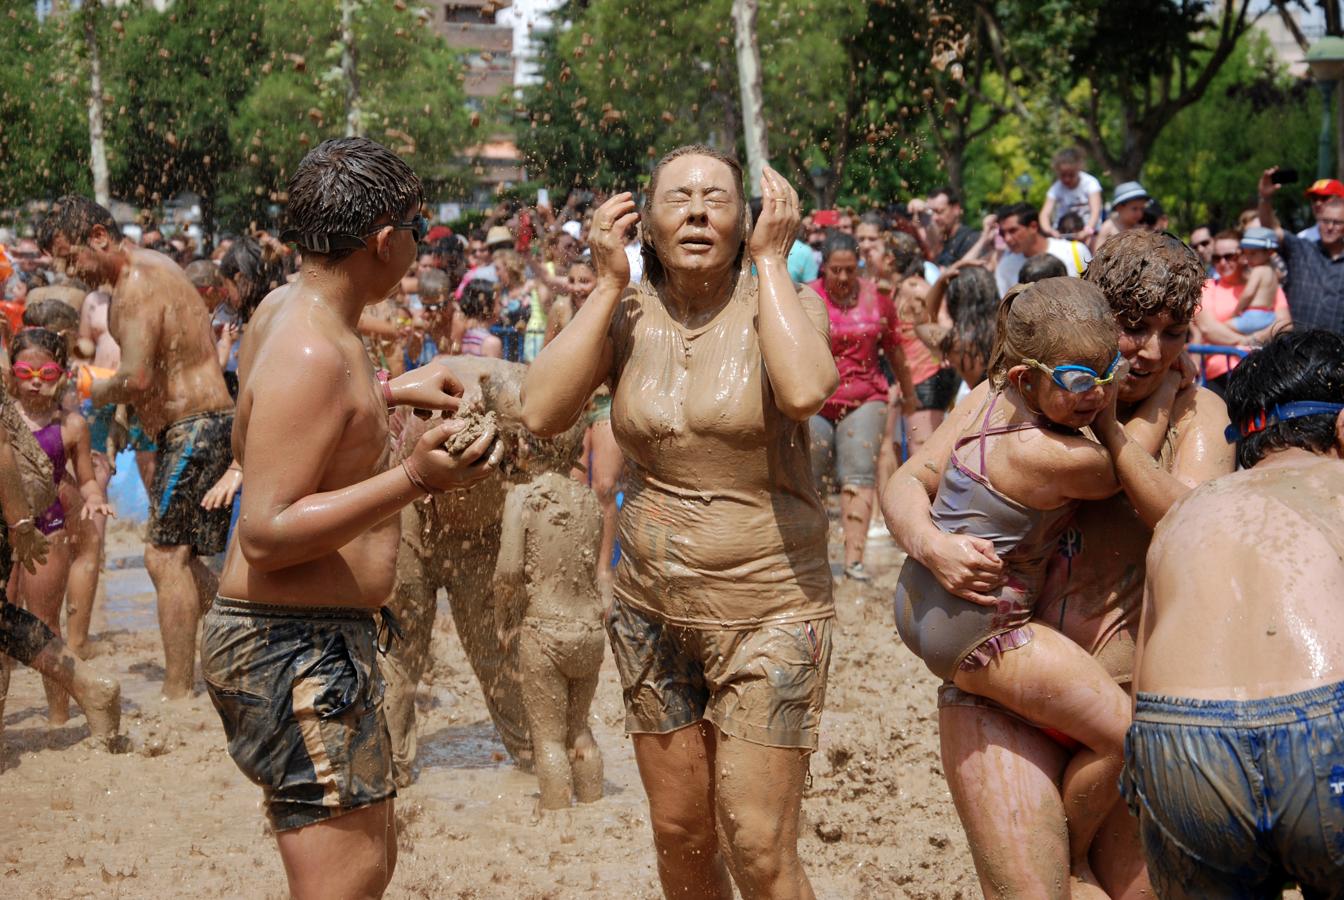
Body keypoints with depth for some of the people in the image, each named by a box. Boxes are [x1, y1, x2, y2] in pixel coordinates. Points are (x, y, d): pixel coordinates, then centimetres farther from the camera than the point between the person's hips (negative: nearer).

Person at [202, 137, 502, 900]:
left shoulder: (285, 308, 8)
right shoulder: (313, 356, -22)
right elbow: (265, 534, -26)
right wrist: (412, 480, -32)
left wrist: (391, 393, 25)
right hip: (296, 647, -11)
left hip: (321, 642, 11)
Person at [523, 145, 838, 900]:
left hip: (768, 609, -4)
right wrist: (607, 285, -12)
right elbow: (543, 411, -15)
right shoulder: (627, 314, 0)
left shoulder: (780, 303, -8)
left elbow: (806, 390, -31)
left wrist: (771, 260, -20)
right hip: (653, 609, 4)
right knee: (679, 833, 15)